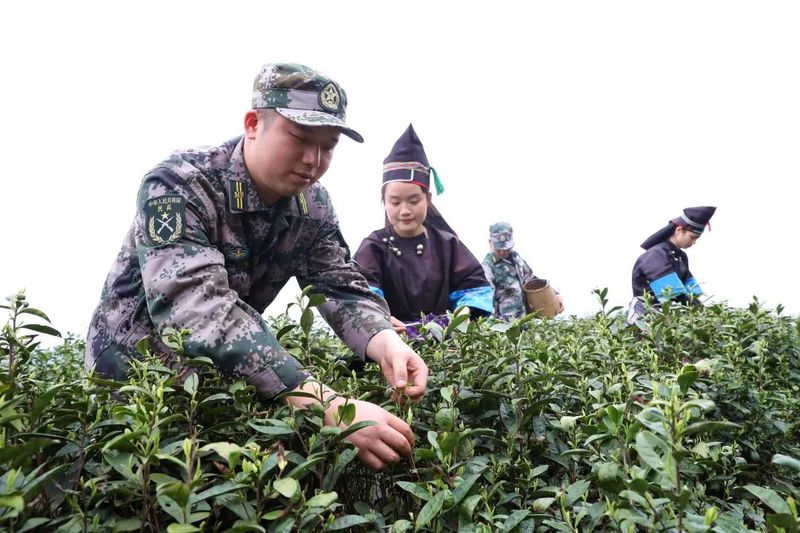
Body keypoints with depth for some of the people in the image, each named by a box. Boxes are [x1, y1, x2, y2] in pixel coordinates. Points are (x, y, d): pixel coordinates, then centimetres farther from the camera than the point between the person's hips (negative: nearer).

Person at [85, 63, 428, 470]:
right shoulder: (178, 187, -26)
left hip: (223, 377, 5)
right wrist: (325, 405, -48)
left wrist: (386, 344, -31)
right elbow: (201, 312, -39)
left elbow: (342, 288, -8)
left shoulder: (312, 206, -6)